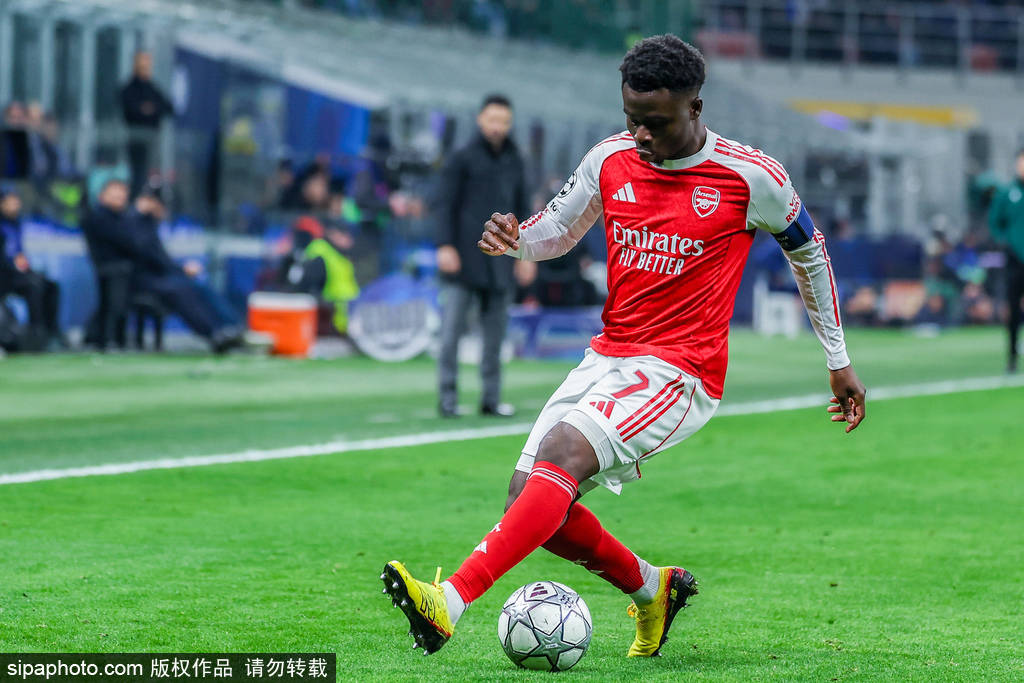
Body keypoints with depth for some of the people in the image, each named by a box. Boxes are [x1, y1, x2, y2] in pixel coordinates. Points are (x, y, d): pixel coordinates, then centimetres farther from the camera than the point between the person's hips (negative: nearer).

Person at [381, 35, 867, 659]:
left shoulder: (751, 178, -7)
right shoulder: (611, 160, 4)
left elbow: (809, 251, 9)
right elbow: (559, 228, 20)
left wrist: (839, 362, 15)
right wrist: (516, 238, -6)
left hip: (680, 372, -6)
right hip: (608, 357, 6)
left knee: (563, 449, -30)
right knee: (534, 506, -5)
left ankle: (449, 605, -41)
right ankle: (651, 588, 22)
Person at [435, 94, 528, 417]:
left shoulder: (514, 162, 14)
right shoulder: (463, 159, 1)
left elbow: (521, 208, 20)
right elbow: (446, 204, -2)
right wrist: (445, 246, -11)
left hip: (498, 265, 4)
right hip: (463, 260, -4)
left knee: (495, 330, 5)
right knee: (452, 328, -6)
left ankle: (491, 397, 12)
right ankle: (447, 397, -2)